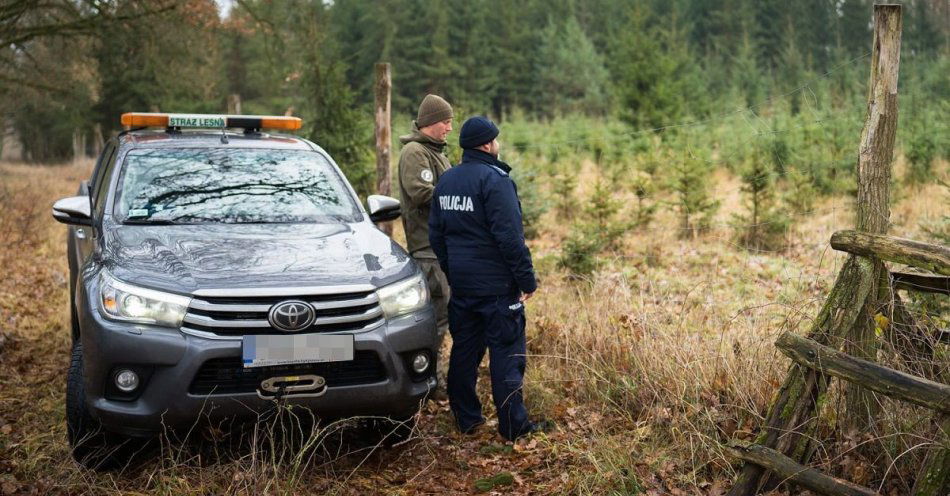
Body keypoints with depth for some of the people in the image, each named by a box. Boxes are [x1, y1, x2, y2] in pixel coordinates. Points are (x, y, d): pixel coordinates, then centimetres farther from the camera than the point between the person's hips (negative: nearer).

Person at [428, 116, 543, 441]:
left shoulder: (446, 181, 11)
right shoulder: (494, 179, -14)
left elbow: (436, 234, 17)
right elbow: (509, 236, -19)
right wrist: (527, 279, -13)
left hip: (460, 284, 8)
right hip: (497, 285, -7)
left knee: (464, 349, 13)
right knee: (506, 353, -1)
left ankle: (466, 419, 21)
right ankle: (513, 425, 3)